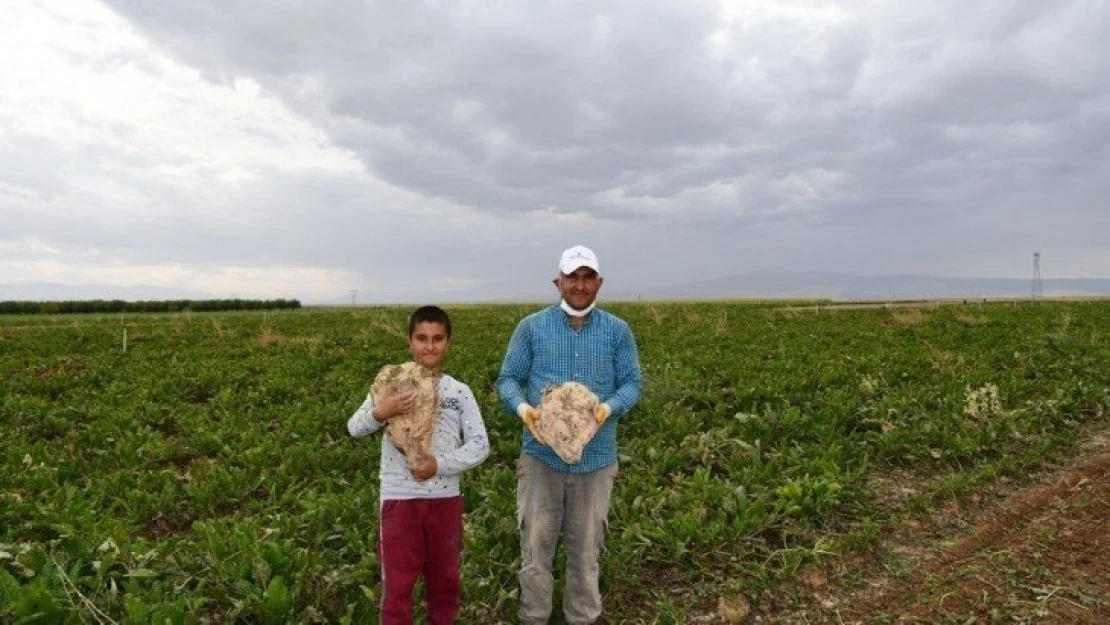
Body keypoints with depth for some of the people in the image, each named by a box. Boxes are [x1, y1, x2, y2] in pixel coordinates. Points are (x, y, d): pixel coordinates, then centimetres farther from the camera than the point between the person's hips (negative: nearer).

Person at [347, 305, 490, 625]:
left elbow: (480, 445, -3)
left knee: (444, 579, 19)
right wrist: (379, 413, -29)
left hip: (445, 498, 2)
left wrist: (440, 465, -17)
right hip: (399, 498, -1)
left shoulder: (459, 392, -2)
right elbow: (354, 429, -8)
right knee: (397, 585, 8)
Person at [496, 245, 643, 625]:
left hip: (596, 460, 1)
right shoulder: (531, 327, 0)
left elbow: (633, 383, 2)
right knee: (535, 546, 6)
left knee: (586, 550, 14)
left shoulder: (618, 331, 2)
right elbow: (507, 379, 1)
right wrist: (522, 407, -21)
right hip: (541, 456, 0)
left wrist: (610, 407, -19)